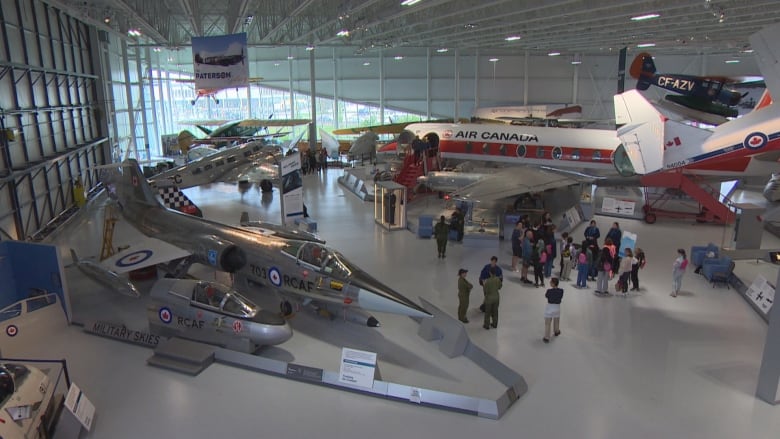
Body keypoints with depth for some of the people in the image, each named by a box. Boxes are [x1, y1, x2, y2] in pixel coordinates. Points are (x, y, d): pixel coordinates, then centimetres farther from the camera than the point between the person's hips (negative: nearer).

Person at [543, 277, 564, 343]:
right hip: (557, 308, 4)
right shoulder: (561, 291, -14)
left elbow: (546, 296, -3)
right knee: (556, 321, 29)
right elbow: (561, 297, 2)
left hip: (549, 308, -4)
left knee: (547, 323, 7)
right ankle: (556, 332, 52)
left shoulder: (549, 291, -23)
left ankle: (546, 338, 9)